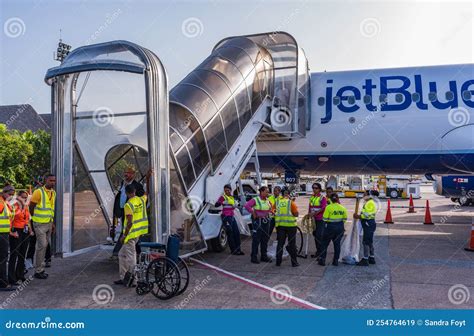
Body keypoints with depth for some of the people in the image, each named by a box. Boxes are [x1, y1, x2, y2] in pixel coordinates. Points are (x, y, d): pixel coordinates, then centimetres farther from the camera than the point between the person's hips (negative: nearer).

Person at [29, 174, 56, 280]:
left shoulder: (53, 193, 10)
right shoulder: (38, 192, -12)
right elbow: (31, 207, -7)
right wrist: (35, 218, 0)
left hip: (49, 224, 7)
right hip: (40, 224, -7)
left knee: (44, 245, 12)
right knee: (42, 246, -6)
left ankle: (40, 269, 22)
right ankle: (38, 271, 4)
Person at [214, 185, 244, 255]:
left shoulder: (232, 197, 17)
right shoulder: (223, 197, -6)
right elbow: (216, 204, -20)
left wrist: (235, 205, 11)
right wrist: (222, 202, -38)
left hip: (232, 217, 8)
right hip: (226, 217, -8)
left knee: (237, 233, 7)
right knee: (230, 234, -7)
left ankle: (238, 249, 16)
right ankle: (233, 250, 0)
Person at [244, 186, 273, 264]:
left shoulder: (267, 200, 9)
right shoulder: (255, 200, -12)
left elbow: (270, 207, 28)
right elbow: (247, 205, -23)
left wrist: (269, 212, 12)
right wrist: (253, 212, -20)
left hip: (266, 221, 7)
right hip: (257, 221, -7)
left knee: (265, 239, 12)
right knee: (256, 239, -3)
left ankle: (264, 256, 23)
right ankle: (254, 257, 5)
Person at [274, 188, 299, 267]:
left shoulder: (277, 202, 2)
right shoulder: (291, 202, -8)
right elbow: (296, 214, -10)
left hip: (280, 225, 3)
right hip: (290, 225, -3)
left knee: (280, 243, 11)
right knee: (292, 244, 7)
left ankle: (278, 261, 14)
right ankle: (294, 262, 12)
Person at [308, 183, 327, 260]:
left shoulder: (322, 198, -7)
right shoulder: (311, 197, 13)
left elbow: (323, 208, -18)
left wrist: (314, 213, -24)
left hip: (320, 219, -7)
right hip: (313, 219, 7)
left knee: (319, 236, -11)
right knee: (315, 235, 12)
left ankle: (320, 253, -6)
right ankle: (318, 252, 24)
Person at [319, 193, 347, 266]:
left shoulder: (328, 207, -13)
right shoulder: (342, 208, 1)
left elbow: (325, 219, -13)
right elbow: (345, 219, 6)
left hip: (330, 227, -4)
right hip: (340, 227, 4)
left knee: (325, 244, 8)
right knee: (337, 244, 12)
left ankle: (322, 260, 10)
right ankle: (336, 261, 16)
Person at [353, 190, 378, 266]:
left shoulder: (370, 203, -15)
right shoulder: (368, 203, 18)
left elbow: (368, 214, -23)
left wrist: (359, 216, -18)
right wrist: (359, 216, 10)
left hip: (369, 224, -11)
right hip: (368, 224, 11)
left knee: (366, 242, -9)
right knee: (369, 242, 16)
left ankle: (365, 260, -6)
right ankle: (371, 258, 25)